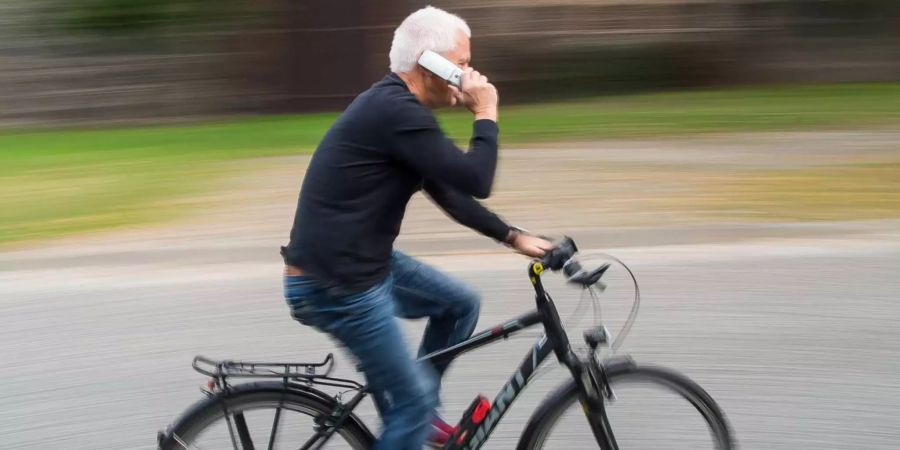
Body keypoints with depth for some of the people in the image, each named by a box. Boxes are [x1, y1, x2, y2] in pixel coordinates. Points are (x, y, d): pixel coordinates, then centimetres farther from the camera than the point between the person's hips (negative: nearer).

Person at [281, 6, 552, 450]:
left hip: (362, 263, 10)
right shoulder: (397, 112, -21)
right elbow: (475, 180, -22)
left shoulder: (394, 107, 13)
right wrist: (485, 114, -9)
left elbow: (449, 191, 19)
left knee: (460, 304, 18)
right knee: (414, 400, -2)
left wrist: (514, 237, 16)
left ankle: (413, 413, 29)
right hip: (333, 286, -10)